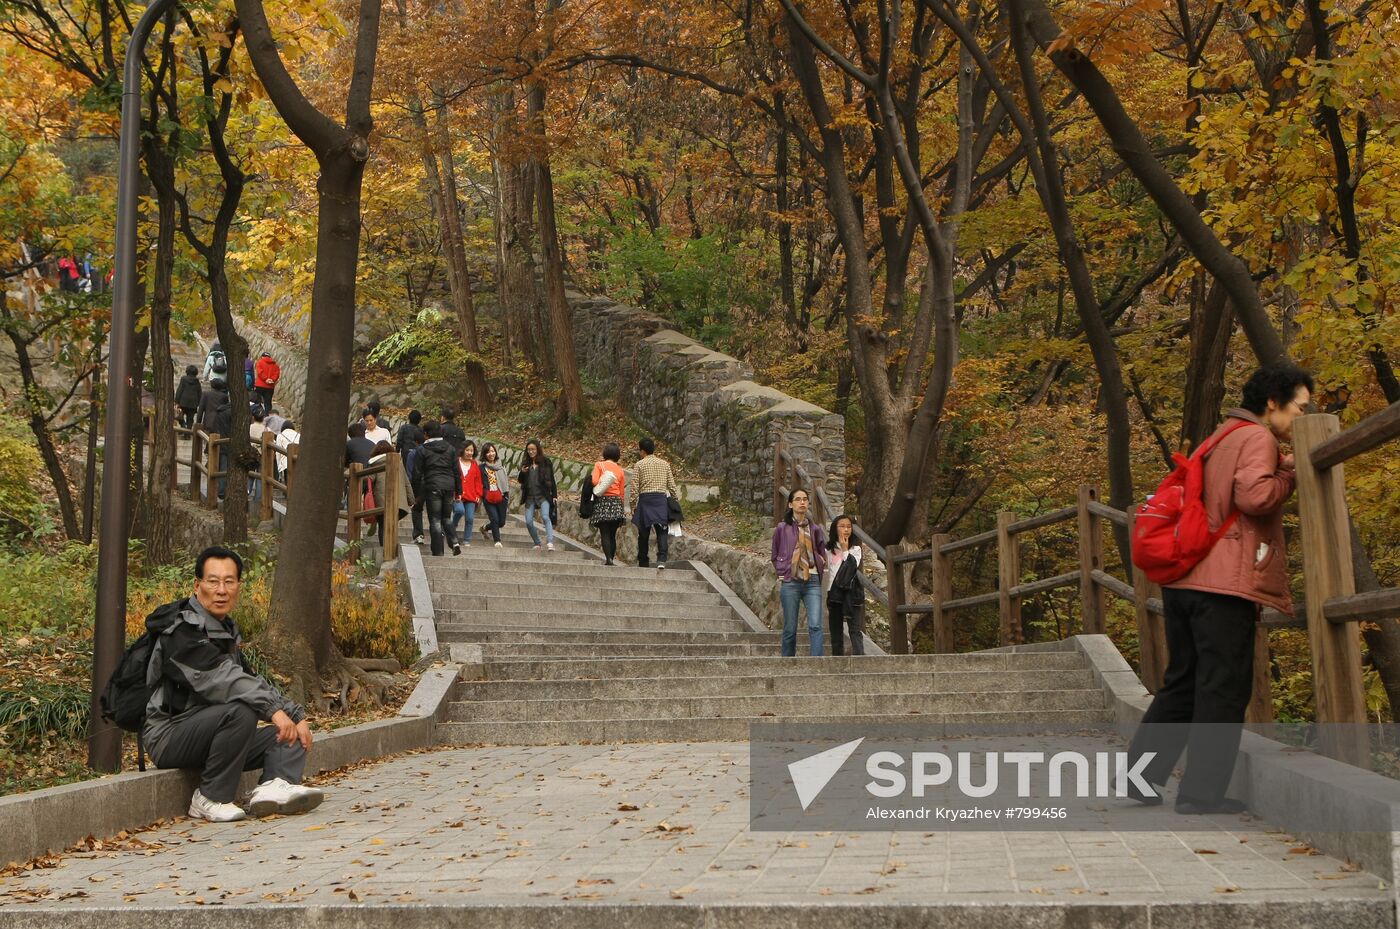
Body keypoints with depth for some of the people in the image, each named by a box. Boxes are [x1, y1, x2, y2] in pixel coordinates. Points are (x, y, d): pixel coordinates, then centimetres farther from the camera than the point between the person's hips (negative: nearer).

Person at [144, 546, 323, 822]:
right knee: (241, 711, -33)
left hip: (210, 733, 9)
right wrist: (274, 710, -33)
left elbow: (251, 682, 14)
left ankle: (276, 784, -27)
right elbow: (221, 680, -28)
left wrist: (296, 715, 1)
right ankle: (210, 798, -20)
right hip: (169, 736, -9)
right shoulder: (183, 630, -16)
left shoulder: (226, 629, 15)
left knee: (291, 731, 2)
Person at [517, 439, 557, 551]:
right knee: (528, 522, -1)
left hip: (543, 495, -4)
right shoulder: (525, 463, 9)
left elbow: (551, 479, 3)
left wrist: (554, 495, -1)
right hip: (529, 497, 4)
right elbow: (521, 481, 13)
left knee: (545, 517, -23)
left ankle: (550, 542, -30)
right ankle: (537, 543, 16)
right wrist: (522, 473, -9)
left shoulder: (545, 462, 0)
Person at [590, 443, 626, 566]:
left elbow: (594, 481, -14)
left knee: (604, 534, -5)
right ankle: (612, 558, 8)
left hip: (602, 501, -3)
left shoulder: (599, 465, 0)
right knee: (612, 535, 10)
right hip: (616, 502, 3)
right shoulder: (620, 470, 9)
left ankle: (609, 559, -18)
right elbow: (622, 492, 11)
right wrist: (620, 506, 20)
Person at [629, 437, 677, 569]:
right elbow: (671, 485, 9)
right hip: (661, 499, 1)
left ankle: (643, 563, 14)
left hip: (645, 499, -1)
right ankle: (661, 560, -18)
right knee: (662, 531, -1)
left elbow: (635, 488, -2)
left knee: (644, 533, 8)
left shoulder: (639, 465, 1)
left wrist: (633, 506, 4)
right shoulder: (665, 463, 10)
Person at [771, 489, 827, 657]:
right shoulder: (782, 528, 4)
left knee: (815, 625, -12)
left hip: (812, 582, 1)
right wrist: (782, 572, 3)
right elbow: (775, 556, 14)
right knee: (790, 629, 3)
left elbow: (823, 554, 23)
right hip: (790, 582, -1)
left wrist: (819, 565, 6)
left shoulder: (815, 529, 10)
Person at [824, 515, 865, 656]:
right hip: (834, 593, 2)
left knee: (855, 630, -8)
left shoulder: (855, 549, 6)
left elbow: (853, 567, -11)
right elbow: (825, 573, 10)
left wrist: (845, 550, -5)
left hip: (851, 592, -2)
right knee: (836, 632, 6)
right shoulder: (829, 549, 8)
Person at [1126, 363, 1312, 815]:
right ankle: (1201, 791, -2)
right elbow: (1254, 495, -22)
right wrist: (1291, 475, -4)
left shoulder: (1222, 438, 23)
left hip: (1185, 580, 9)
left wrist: (1279, 468, 20)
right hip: (1225, 584, -9)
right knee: (1224, 689, -3)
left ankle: (1140, 775, 15)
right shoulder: (1256, 439, -7)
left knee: (1182, 684, 15)